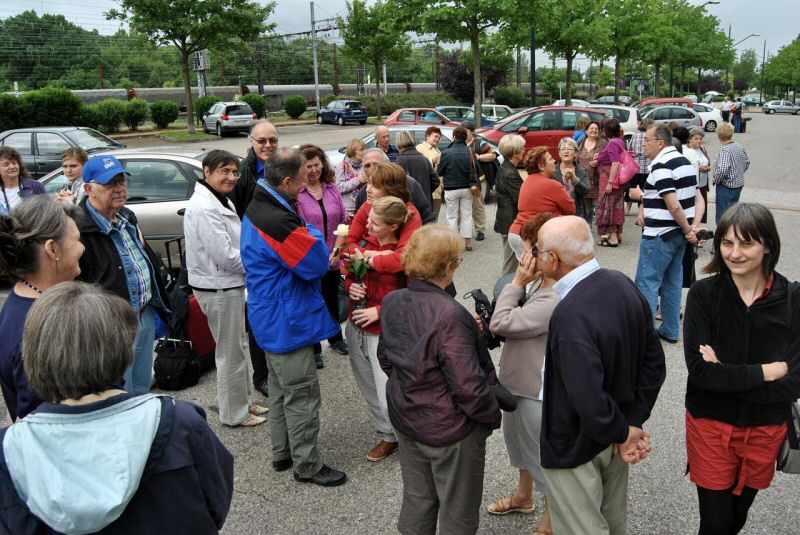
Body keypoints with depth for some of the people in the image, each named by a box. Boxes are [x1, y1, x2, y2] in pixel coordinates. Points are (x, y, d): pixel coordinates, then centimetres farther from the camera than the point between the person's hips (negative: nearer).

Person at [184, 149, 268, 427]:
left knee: (237, 347, 21)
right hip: (218, 288, -11)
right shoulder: (204, 208, -23)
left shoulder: (221, 202, 11)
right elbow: (225, 256, -24)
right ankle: (234, 413, 18)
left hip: (229, 284, 11)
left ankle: (243, 401, 37)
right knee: (230, 352, 3)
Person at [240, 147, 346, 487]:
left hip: (272, 318, 11)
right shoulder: (277, 221, -29)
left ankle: (282, 453, 37)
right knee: (302, 395, 3)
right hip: (287, 322, -11)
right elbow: (318, 263, -20)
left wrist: (307, 236, -3)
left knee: (281, 390, 22)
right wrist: (311, 233, -5)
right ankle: (307, 465, 18)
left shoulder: (259, 207, 6)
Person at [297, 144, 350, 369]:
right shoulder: (295, 193, -14)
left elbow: (344, 221, 7)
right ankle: (314, 349, 26)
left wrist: (336, 250, -4)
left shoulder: (332, 189, 4)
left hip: (332, 259, 5)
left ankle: (335, 338, 44)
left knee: (332, 301, 22)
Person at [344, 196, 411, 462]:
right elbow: (350, 275, 16)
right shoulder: (365, 243, 1)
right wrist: (351, 286, -6)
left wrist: (380, 311, -19)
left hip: (385, 335, -7)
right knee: (370, 391, 19)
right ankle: (388, 437, 40)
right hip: (356, 329, 7)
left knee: (389, 399, -4)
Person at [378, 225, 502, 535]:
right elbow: (468, 386, -27)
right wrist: (493, 416, -9)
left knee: (416, 498, 25)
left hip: (405, 419, 7)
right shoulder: (450, 315, -29)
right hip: (450, 432, -7)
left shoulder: (391, 302, -6)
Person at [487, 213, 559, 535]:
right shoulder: (541, 284, -3)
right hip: (520, 382, 10)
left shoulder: (554, 301, -34)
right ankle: (523, 496, 55)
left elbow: (501, 323, -30)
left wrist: (517, 283, -24)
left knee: (546, 459, 12)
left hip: (538, 393, -10)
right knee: (522, 444, 30)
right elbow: (520, 320, 10)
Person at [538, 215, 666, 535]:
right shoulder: (623, 285, -8)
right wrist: (633, 423, 1)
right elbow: (654, 362, 1)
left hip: (576, 448, -8)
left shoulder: (571, 315, -34)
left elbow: (589, 401, -33)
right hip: (614, 442, 8)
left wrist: (622, 433, -14)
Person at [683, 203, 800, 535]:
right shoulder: (704, 293, -14)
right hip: (711, 426, -2)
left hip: (765, 430, 2)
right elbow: (699, 370, -21)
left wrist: (725, 374, -19)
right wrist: (767, 371, -18)